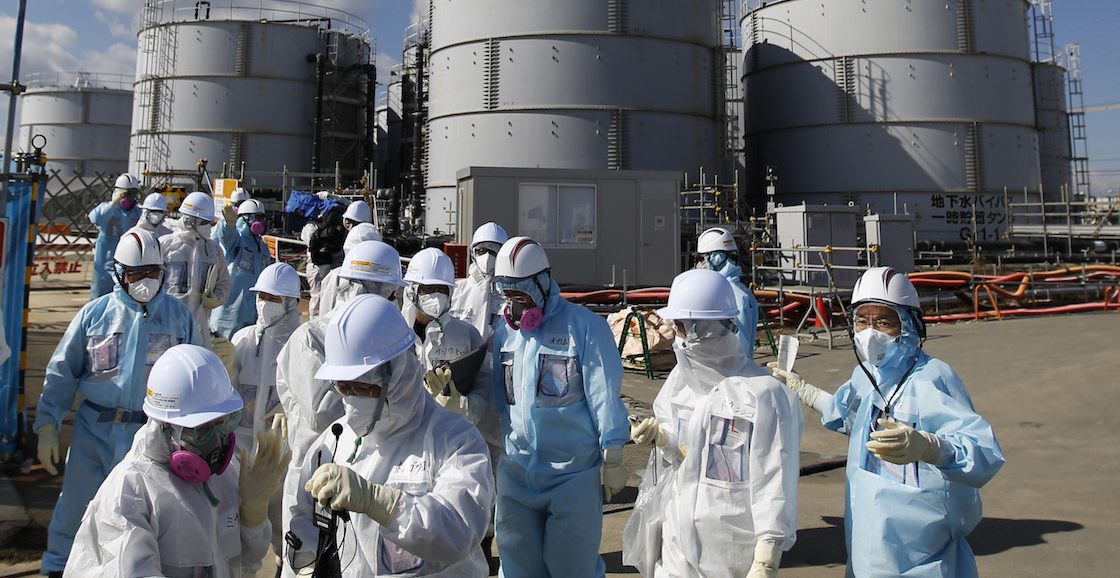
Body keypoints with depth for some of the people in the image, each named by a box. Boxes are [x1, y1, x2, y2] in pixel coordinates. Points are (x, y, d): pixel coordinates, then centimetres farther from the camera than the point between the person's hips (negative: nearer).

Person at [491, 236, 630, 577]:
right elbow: (496, 396, 14)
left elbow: (604, 396, -9)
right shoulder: (505, 330, 8)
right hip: (516, 472, 5)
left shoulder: (585, 327, -9)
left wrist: (613, 460, -9)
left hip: (573, 474, -5)